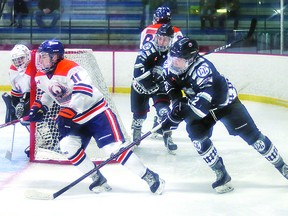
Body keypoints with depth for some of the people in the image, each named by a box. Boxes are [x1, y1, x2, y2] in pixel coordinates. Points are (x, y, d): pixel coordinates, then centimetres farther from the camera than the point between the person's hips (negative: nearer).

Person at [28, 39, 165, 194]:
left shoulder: (70, 69, -25)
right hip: (75, 120, 8)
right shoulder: (41, 76, 3)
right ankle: (98, 179, 2)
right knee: (68, 146, -14)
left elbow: (84, 91, -37)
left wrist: (67, 112, -40)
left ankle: (149, 177, -6)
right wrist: (39, 107, 11)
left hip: (97, 113, -8)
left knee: (114, 147, -17)